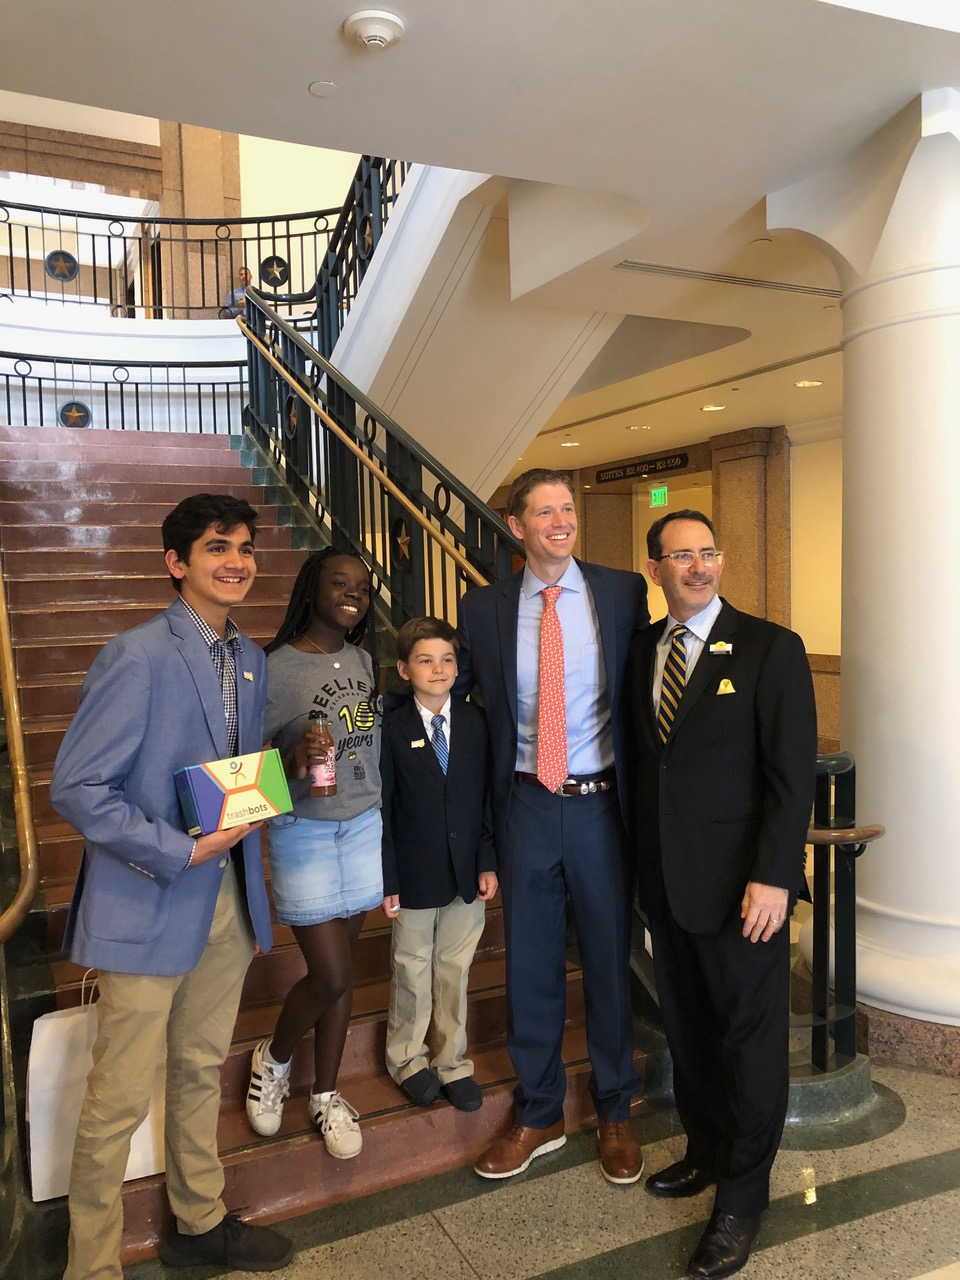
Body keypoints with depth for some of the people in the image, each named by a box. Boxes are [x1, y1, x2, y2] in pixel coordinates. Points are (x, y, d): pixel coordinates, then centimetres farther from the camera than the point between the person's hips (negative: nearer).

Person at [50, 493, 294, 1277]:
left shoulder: (250, 661, 7)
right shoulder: (138, 657, -17)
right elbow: (76, 788, -18)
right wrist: (181, 853, -18)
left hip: (227, 900, 7)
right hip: (148, 910, -7)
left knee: (202, 1074, 22)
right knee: (120, 1100, 5)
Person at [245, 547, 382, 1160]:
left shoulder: (364, 661, 4)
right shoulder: (275, 668, -13)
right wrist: (294, 762, -30)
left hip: (365, 827, 5)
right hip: (304, 834, -5)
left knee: (341, 972, 12)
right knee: (332, 977, -2)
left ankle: (325, 1093, 32)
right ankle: (273, 1060, 30)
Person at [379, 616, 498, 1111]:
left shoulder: (475, 722, 0)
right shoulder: (392, 729, -7)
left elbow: (486, 797, 3)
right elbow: (381, 810, -7)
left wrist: (488, 861, -2)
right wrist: (387, 879, -9)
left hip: (467, 873, 2)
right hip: (415, 875, -2)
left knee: (455, 968, 13)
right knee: (412, 970, 13)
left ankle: (452, 1060, 31)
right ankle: (407, 1057, 34)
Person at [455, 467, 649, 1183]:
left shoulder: (623, 592, -2)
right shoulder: (484, 608, 0)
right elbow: (451, 691, 8)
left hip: (601, 804, -1)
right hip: (527, 808, 1)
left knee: (609, 961, 14)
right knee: (530, 968, 13)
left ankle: (615, 1114, 35)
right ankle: (538, 1116, 34)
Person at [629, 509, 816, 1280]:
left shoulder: (770, 649, -9)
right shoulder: (644, 651, 7)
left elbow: (792, 774, -12)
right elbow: (644, 757, 11)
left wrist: (772, 877, -18)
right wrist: (643, 860, 7)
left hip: (740, 882, -5)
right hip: (666, 878, 5)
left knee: (751, 1035, 9)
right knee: (688, 1027, 18)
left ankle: (742, 1197, 26)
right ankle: (706, 1153, 39)